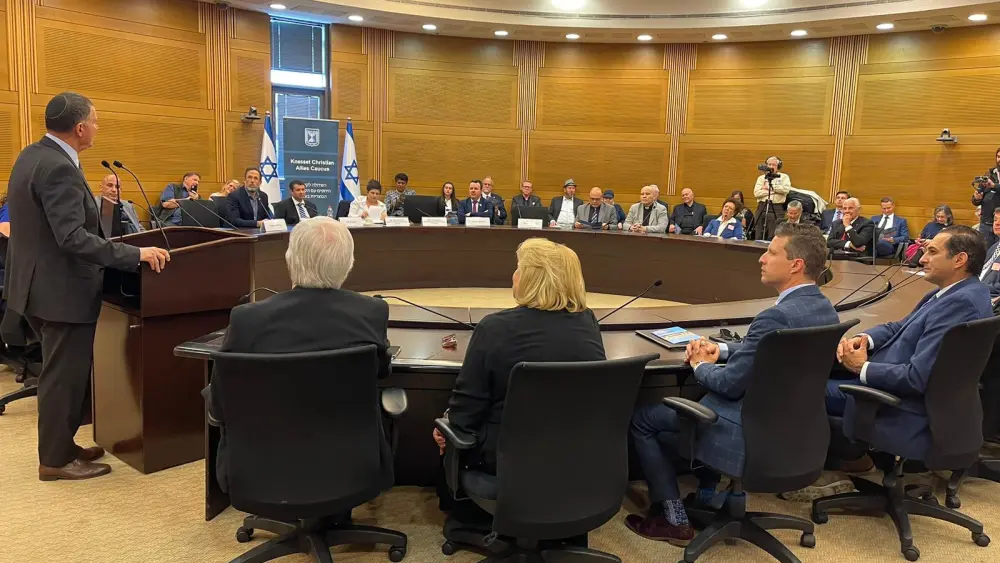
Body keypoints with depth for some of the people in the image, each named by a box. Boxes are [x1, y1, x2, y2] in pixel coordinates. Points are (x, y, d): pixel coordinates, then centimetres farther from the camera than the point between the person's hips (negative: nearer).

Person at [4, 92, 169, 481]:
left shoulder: (33, 155, 8)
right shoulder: (59, 168, -23)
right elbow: (73, 238, -29)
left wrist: (94, 203, 25)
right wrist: (136, 254, -29)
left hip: (42, 283, 10)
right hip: (61, 289, -10)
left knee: (64, 371, 21)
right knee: (65, 375, 3)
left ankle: (60, 444, 33)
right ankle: (55, 459, 17)